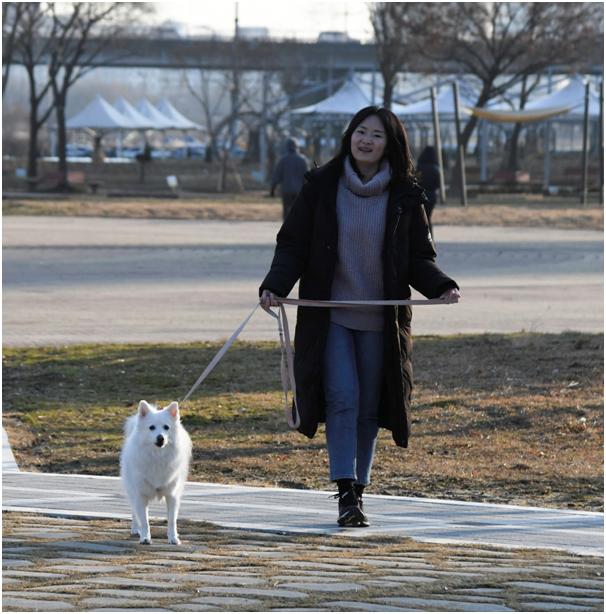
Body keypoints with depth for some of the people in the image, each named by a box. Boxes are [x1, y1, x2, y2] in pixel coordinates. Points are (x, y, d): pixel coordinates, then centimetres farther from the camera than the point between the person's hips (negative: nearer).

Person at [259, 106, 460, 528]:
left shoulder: (405, 196, 2)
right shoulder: (322, 186, 0)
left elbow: (419, 258, 6)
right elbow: (293, 244, 1)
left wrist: (441, 287, -14)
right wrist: (275, 286, -16)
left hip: (380, 320, 1)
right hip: (329, 316, -1)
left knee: (369, 410, 4)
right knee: (343, 399, -14)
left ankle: (358, 491, 15)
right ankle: (346, 494, -15)